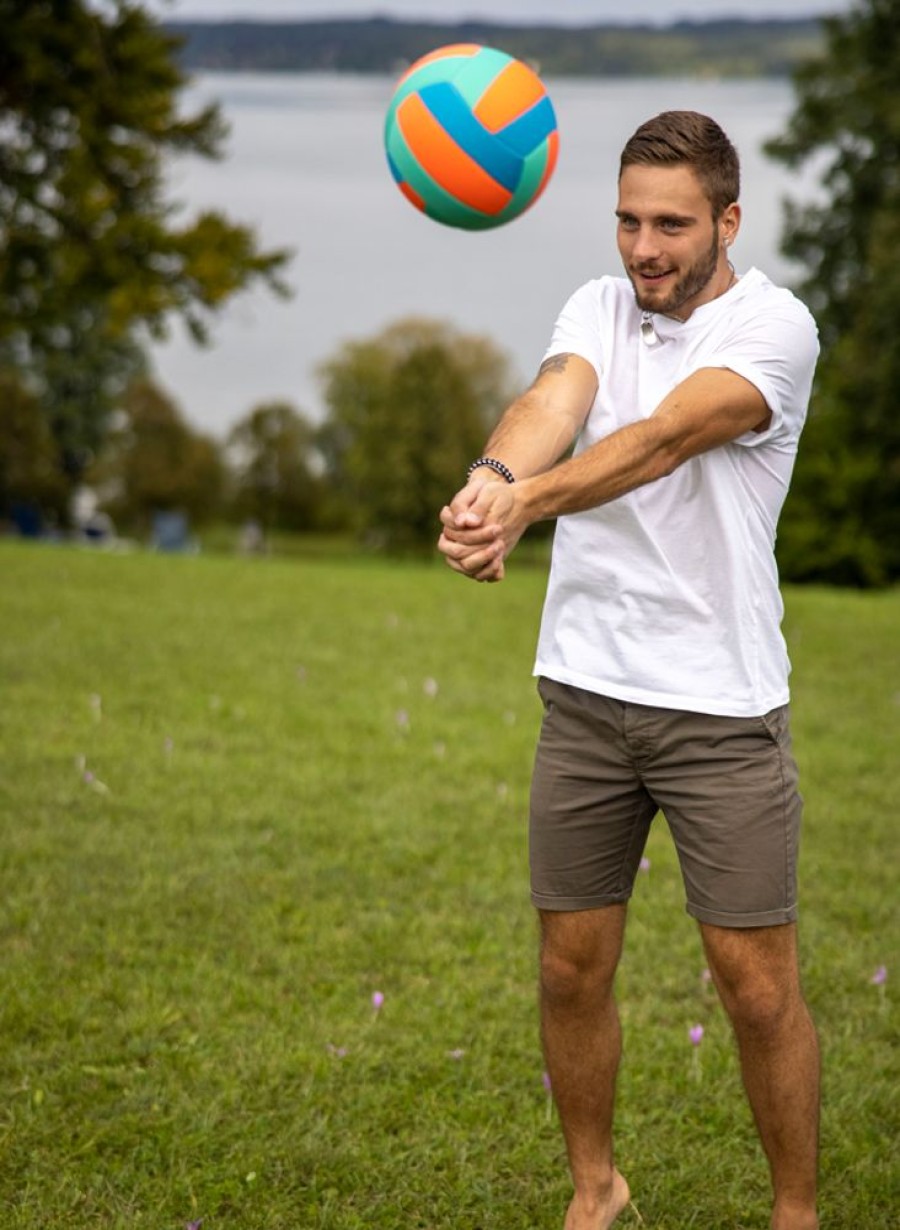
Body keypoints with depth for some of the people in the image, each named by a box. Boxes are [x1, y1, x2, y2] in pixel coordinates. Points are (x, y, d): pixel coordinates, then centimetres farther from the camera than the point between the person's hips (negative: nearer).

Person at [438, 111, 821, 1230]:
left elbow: (664, 438, -26)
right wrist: (493, 475, -40)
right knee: (573, 968, 10)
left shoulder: (773, 323, -9)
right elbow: (554, 400, -16)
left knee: (758, 989, 0)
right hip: (584, 688, 4)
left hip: (720, 706, -4)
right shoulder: (598, 307, 6)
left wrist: (529, 502, -42)